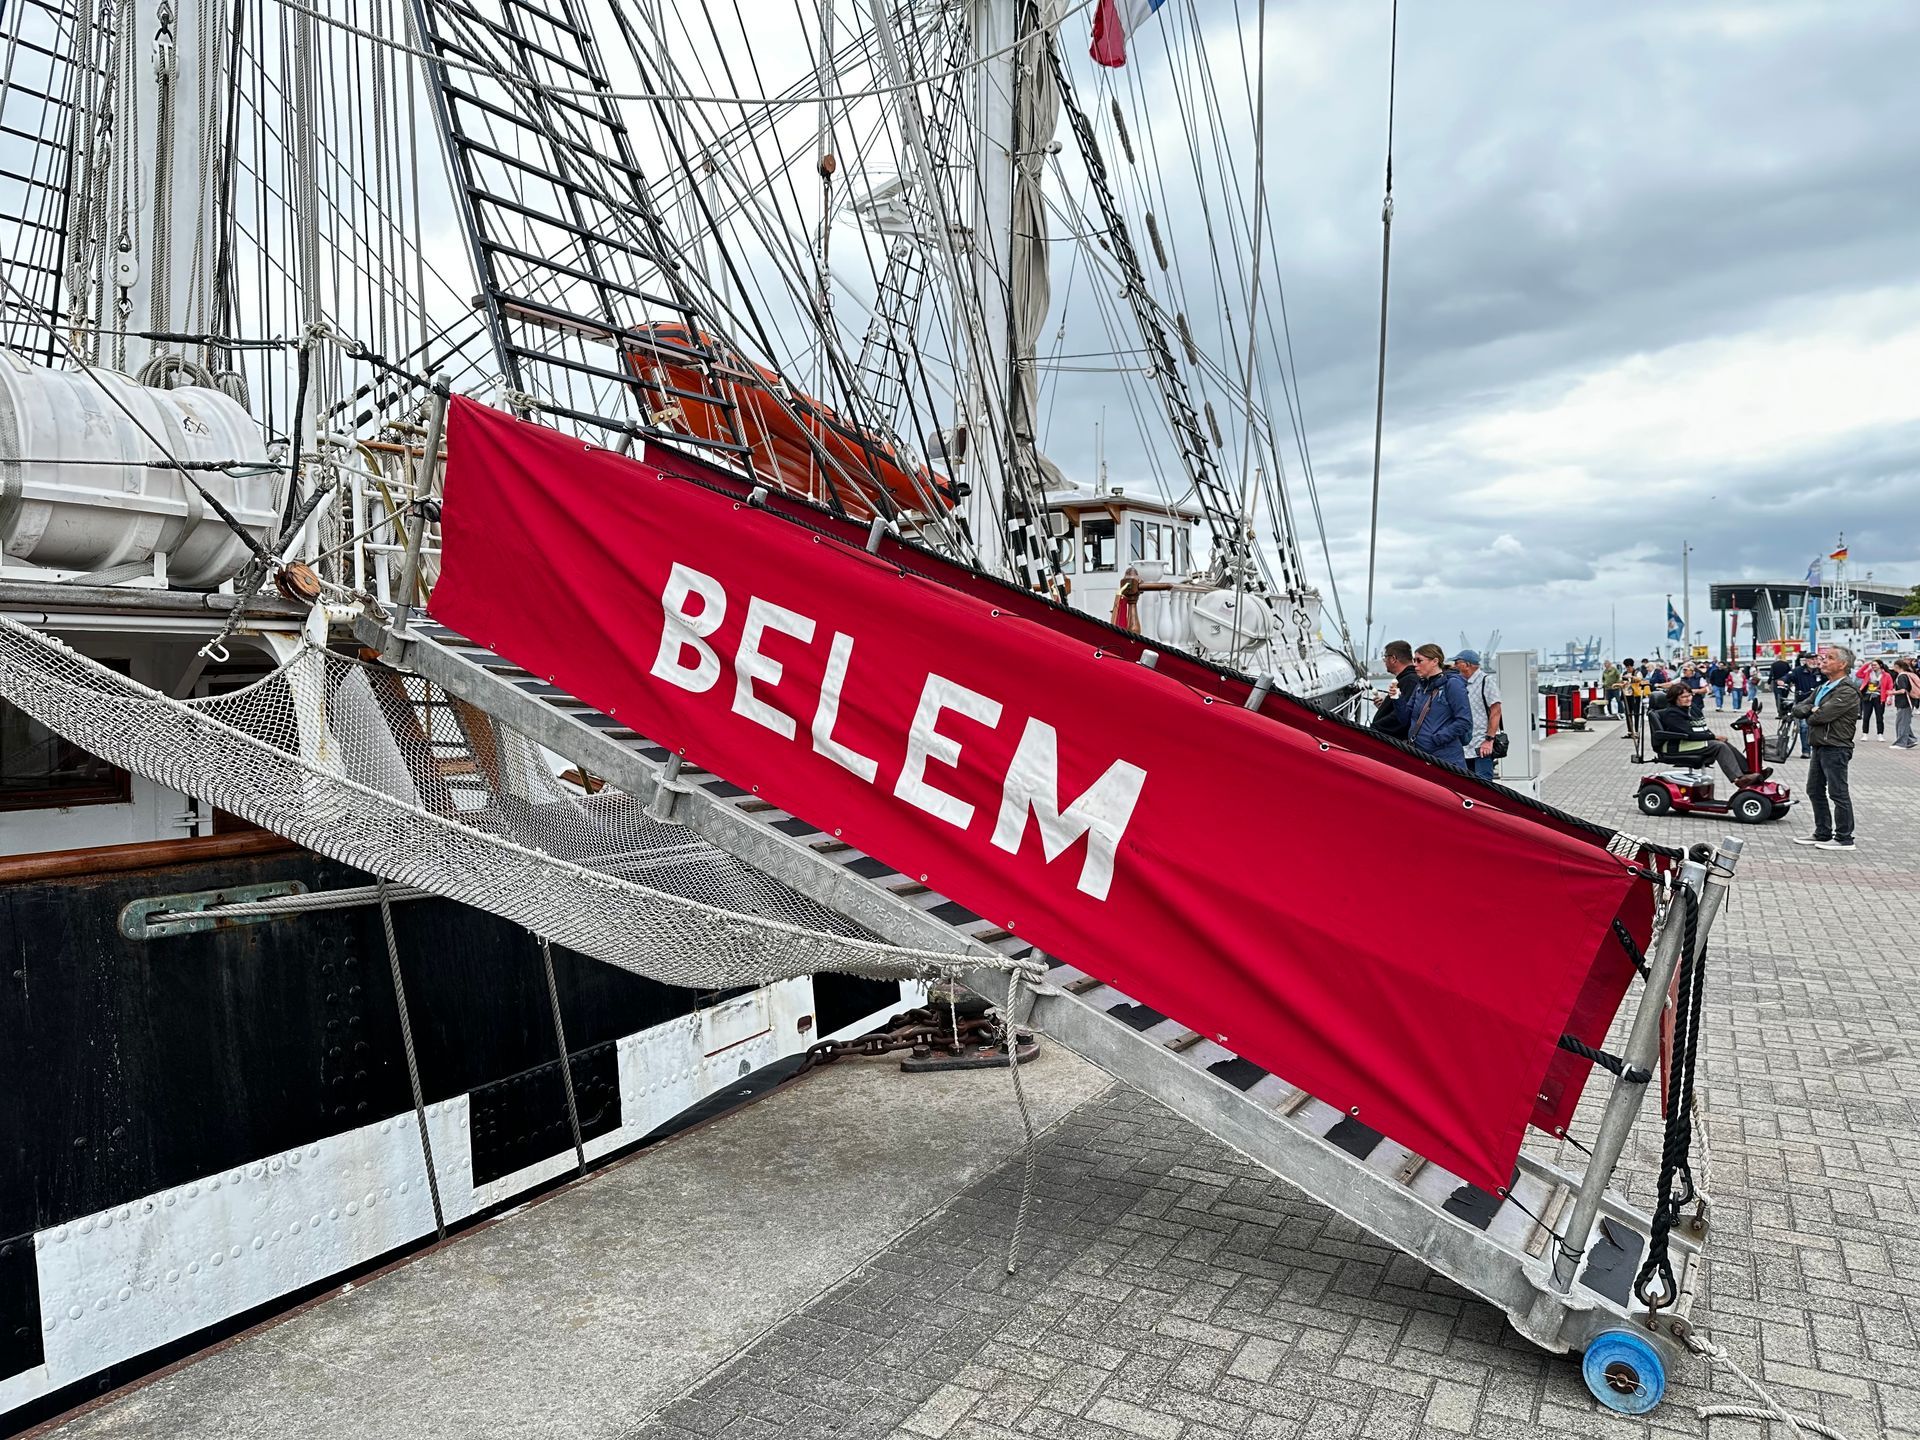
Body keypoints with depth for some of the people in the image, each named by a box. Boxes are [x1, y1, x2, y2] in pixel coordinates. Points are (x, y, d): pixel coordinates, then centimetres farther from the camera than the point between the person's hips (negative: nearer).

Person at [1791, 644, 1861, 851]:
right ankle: (1823, 833, 25)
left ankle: (1844, 838, 4)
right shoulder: (1822, 687, 16)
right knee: (1815, 791, 15)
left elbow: (1823, 715, -23)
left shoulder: (1847, 691, -14)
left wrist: (1810, 717, -2)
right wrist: (1810, 710, -10)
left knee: (1838, 793, -3)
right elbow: (1798, 708, 11)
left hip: (1836, 748, -10)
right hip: (1819, 746, 10)